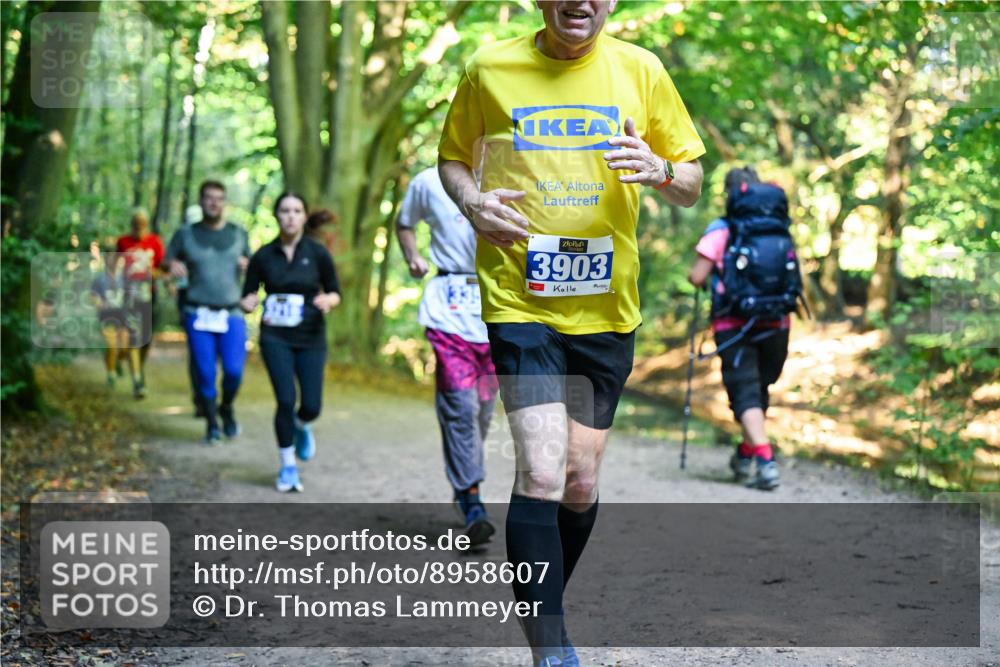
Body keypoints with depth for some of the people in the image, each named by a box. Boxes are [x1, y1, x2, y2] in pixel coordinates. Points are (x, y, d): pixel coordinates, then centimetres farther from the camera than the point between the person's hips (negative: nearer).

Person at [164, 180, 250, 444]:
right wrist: (172, 265, -11)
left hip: (232, 314, 1)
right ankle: (211, 423, 14)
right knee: (205, 373, -3)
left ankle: (227, 408, 21)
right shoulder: (186, 234, 6)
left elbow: (253, 268, 20)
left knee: (234, 370, -9)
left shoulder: (238, 234, 10)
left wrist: (246, 264, -3)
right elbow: (168, 259, 12)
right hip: (198, 314, -1)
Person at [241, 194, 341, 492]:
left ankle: (300, 426, 35)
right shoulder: (263, 256, 0)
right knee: (286, 400, -11)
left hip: (311, 338, 0)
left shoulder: (317, 253, -2)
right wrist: (249, 303, -17)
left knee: (311, 406, -4)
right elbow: (248, 294, 7)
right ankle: (287, 467, 8)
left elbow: (335, 292, 6)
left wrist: (328, 300, -17)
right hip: (275, 337, 0)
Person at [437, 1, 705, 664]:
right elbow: (454, 158, 14)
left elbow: (692, 187, 9)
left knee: (580, 482, 9)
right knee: (541, 473, -16)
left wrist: (660, 169, -14)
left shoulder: (641, 70, 3)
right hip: (519, 301, -2)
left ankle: (545, 607, 33)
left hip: (607, 306, 3)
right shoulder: (491, 68, 0)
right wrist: (473, 202, -9)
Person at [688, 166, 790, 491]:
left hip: (735, 326, -4)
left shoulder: (721, 230, -4)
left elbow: (697, 277, -7)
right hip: (776, 325, 4)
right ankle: (745, 456, 31)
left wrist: (692, 274, 15)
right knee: (759, 389, 19)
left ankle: (766, 461, -22)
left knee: (745, 393, -6)